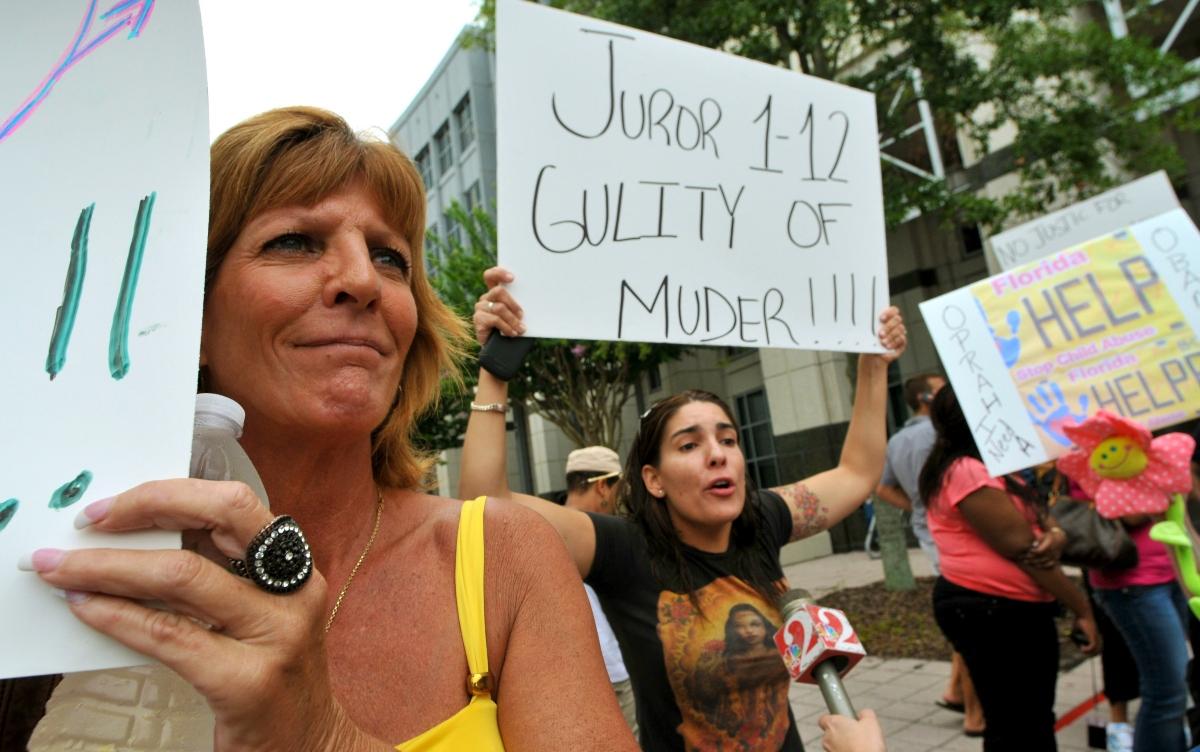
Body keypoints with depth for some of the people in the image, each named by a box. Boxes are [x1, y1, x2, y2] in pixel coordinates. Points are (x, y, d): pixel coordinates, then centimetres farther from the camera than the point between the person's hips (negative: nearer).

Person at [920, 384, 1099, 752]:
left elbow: (1032, 526, 9)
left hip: (1010, 609, 11)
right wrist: (1081, 606, -13)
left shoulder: (985, 466, 14)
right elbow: (1022, 548, -20)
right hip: (991, 611, -11)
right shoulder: (965, 471, -19)